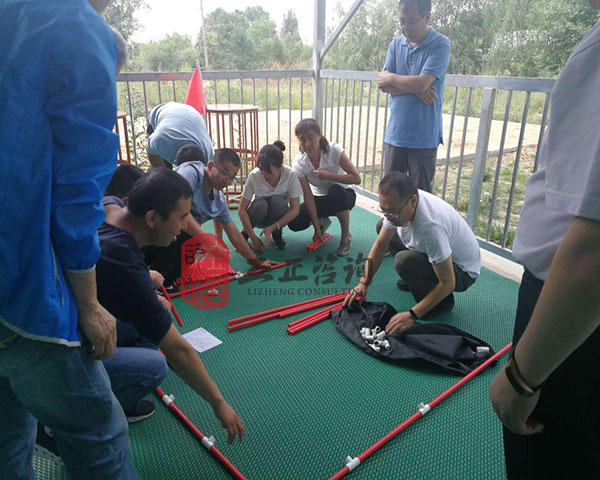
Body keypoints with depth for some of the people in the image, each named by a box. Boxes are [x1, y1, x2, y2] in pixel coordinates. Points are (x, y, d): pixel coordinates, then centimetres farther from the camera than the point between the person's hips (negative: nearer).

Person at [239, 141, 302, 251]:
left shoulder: (290, 174, -25)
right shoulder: (254, 176, -25)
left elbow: (295, 210, -22)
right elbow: (242, 210, -19)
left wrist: (272, 228, -31)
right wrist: (253, 237, -26)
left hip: (280, 216, 0)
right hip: (260, 213, 0)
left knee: (277, 201, -33)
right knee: (260, 204, -35)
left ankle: (277, 235, -4)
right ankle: (245, 233, -2)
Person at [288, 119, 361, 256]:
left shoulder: (333, 150, -25)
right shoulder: (299, 163, -19)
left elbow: (356, 178, -26)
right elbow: (308, 196, -19)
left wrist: (328, 175, -34)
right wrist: (317, 228, -21)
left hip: (343, 195, -2)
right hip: (319, 198, 3)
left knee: (335, 191, -39)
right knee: (295, 223, -21)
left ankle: (346, 235, -13)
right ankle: (323, 222, 15)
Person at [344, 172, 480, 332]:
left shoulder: (431, 226, -40)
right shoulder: (397, 205, -17)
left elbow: (448, 284, -33)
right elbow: (380, 244, -5)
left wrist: (412, 315, -34)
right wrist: (363, 283, -12)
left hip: (462, 272, -7)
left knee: (404, 260, -35)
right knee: (382, 227, 5)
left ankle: (443, 302, -7)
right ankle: (413, 280, 14)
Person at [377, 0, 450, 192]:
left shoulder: (440, 45, -6)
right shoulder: (396, 44, 10)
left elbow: (422, 83, -18)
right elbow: (383, 85, 2)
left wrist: (391, 78, -3)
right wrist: (413, 88, -12)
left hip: (423, 138, -4)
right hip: (394, 133, 4)